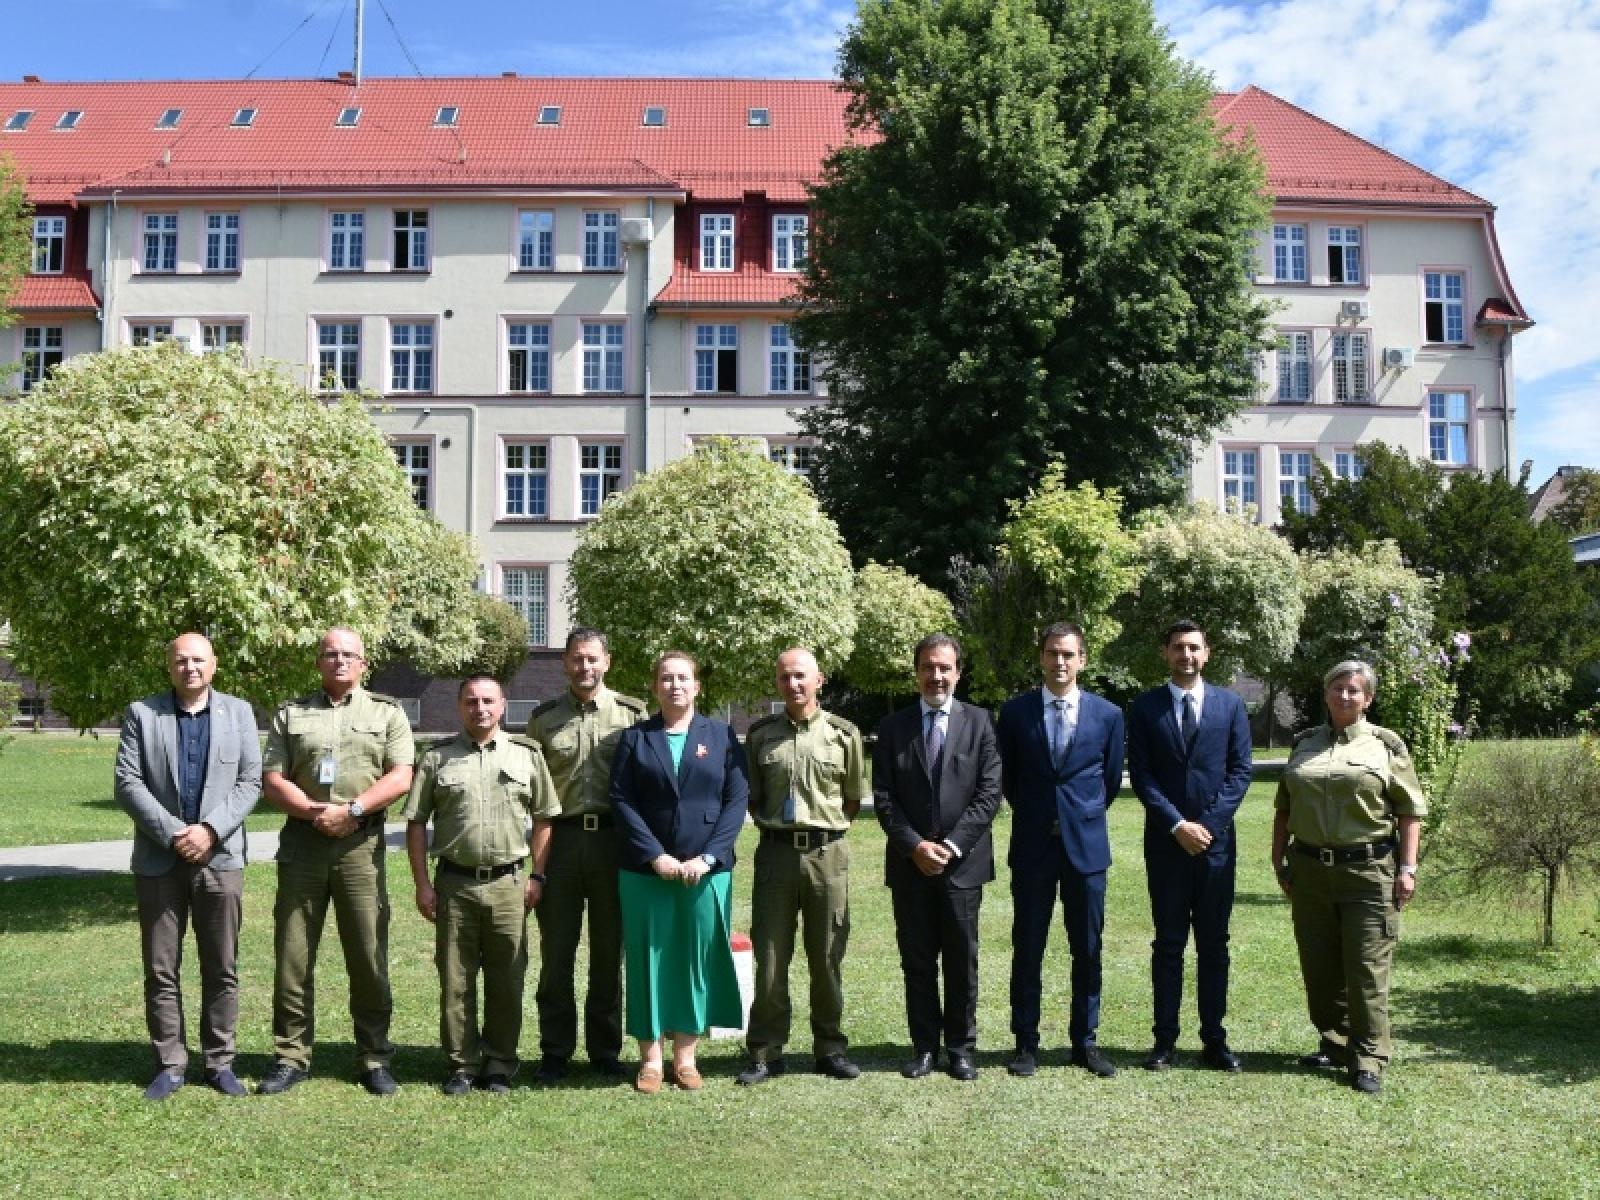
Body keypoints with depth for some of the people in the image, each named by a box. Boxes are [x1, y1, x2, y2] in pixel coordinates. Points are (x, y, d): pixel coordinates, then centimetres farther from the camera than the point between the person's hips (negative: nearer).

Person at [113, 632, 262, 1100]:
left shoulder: (238, 712, 7)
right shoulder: (141, 713, 5)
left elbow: (250, 782, 1)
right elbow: (128, 782, -3)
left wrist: (210, 829, -12)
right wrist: (172, 832, -13)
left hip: (220, 856, 0)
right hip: (159, 859, 0)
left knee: (222, 969, 5)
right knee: (161, 969, 5)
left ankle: (220, 1062, 15)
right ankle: (169, 1064, 15)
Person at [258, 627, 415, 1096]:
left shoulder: (386, 713, 8)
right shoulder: (290, 715, 11)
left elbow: (400, 777, -2)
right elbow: (271, 781, 2)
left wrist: (351, 810, -14)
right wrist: (316, 812, -12)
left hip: (361, 845, -1)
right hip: (302, 841, 2)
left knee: (369, 956, 1)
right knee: (292, 955, 5)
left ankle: (374, 1058, 11)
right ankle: (291, 1057, 16)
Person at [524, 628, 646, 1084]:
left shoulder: (632, 713, 3)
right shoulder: (544, 717, 7)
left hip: (614, 840, -1)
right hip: (560, 838, 1)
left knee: (609, 951, 8)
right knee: (556, 950, 6)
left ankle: (605, 1049, 20)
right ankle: (555, 1050, 17)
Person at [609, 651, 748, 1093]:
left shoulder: (721, 736, 6)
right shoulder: (635, 738, 5)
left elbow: (737, 799, -1)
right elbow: (622, 800, -3)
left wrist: (706, 857, -11)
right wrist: (656, 856, -13)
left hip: (706, 870, 0)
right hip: (646, 871, 0)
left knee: (698, 960, 5)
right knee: (649, 960, 4)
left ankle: (685, 1056, 17)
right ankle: (650, 1058, 15)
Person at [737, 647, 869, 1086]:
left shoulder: (843, 733, 2)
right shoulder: (760, 734, 6)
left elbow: (854, 798, 10)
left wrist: (826, 826, 3)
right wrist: (771, 823, 4)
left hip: (827, 852, -1)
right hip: (776, 851, 1)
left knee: (827, 956, 8)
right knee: (769, 956, 4)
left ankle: (829, 1048, 20)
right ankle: (766, 1053, 14)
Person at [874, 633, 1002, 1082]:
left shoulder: (979, 721, 2)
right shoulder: (894, 726, 5)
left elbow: (989, 792, -4)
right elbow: (883, 797, 1)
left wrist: (952, 845, -12)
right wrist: (914, 845, -11)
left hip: (963, 861, -1)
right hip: (909, 862, 1)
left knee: (962, 960, 6)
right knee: (917, 960, 7)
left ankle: (961, 1048, 18)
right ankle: (924, 1046, 18)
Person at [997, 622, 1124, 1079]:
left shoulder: (1108, 714, 2)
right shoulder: (1015, 711, 1)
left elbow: (1111, 780, 12)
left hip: (1086, 845, 1)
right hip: (1032, 845, 0)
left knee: (1087, 950, 7)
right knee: (1027, 949, 5)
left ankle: (1085, 1042, 19)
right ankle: (1026, 1042, 15)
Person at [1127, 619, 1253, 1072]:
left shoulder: (1230, 704, 6)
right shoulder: (1145, 707, 2)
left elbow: (1241, 770, 1)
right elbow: (1141, 774, -3)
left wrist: (1207, 824, -9)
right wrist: (1177, 825, -12)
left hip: (1217, 840, 1)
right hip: (1165, 842, -1)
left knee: (1214, 944, 7)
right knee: (1168, 944, 5)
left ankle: (1214, 1039, 14)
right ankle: (1165, 1040, 10)